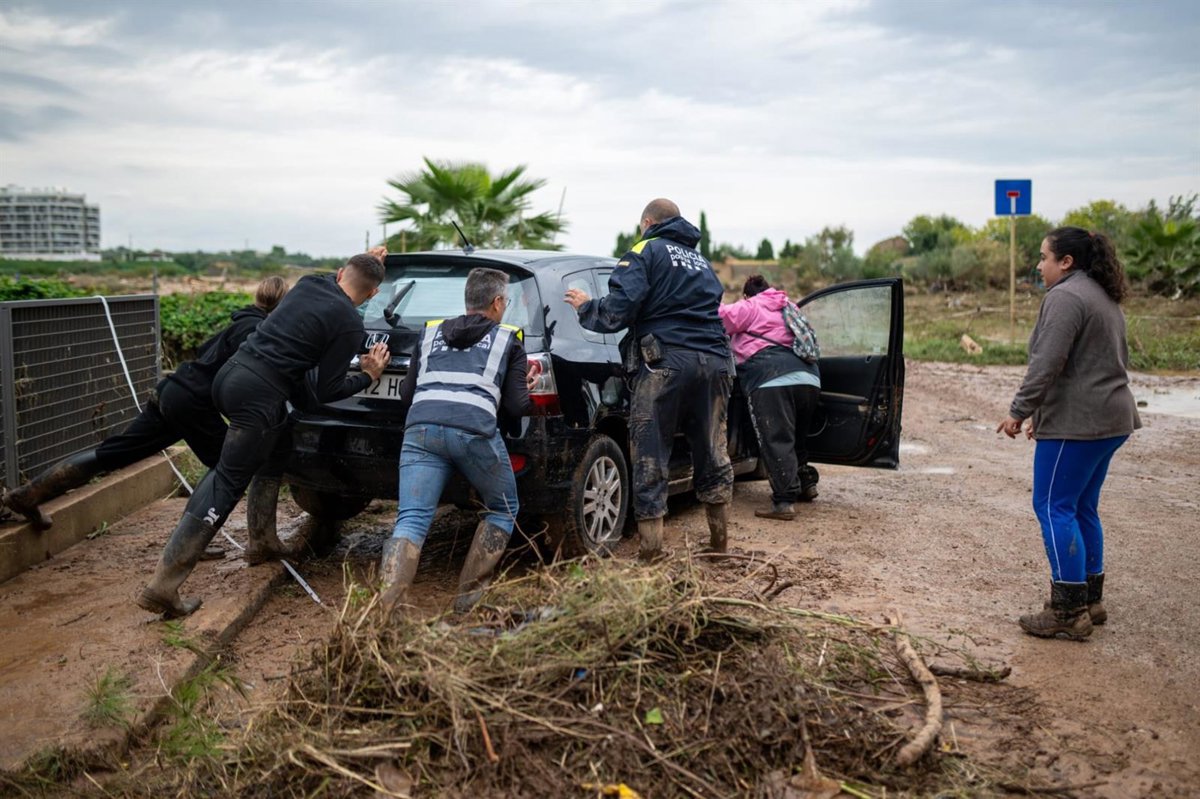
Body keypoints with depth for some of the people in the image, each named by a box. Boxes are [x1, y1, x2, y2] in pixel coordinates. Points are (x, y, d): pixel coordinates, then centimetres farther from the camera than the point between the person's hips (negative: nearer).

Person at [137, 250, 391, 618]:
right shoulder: (350, 326, -5)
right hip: (260, 396, -8)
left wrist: (361, 264, 47)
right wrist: (368, 376, 12)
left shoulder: (310, 281, 13)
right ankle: (163, 586, -6)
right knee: (225, 487, -4)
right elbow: (326, 391, -2)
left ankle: (262, 541, 33)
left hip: (230, 373, 8)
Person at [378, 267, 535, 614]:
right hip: (475, 431, -2)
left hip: (421, 429, 3)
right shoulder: (508, 341, 19)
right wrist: (527, 388, 35)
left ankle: (387, 605, -21)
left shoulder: (430, 333, 28)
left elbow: (406, 395, 25)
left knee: (411, 521, -1)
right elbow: (516, 407, 14)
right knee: (504, 510, 20)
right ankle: (470, 594, 13)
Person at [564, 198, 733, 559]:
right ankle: (719, 539, 25)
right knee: (712, 451, 16)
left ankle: (651, 546, -2)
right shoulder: (701, 261, 25)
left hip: (666, 361, -6)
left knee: (650, 456, -1)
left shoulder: (645, 251, 3)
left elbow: (618, 311, -8)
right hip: (714, 360, 7)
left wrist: (586, 307, 9)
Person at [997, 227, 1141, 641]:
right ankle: (1091, 599, 22)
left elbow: (1046, 365, -22)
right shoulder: (1105, 298, 18)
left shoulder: (1065, 297, -14)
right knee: (1083, 507, 16)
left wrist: (1019, 411, -13)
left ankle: (1069, 611, -4)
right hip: (1110, 418, 10)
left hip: (1076, 421, -10)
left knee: (1054, 507, -6)